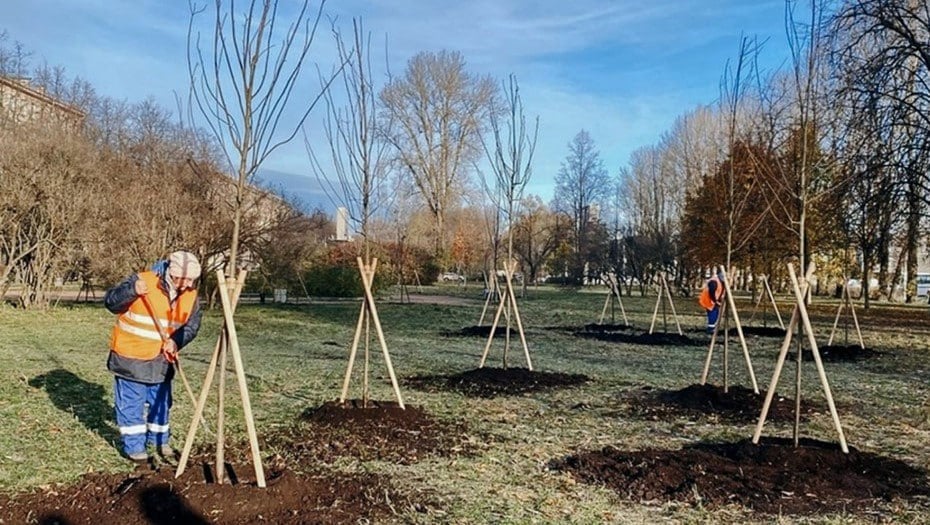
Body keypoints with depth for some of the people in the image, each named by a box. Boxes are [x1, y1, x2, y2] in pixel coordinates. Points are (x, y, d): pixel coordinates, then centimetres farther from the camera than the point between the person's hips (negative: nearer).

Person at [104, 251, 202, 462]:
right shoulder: (143, 280, -19)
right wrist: (132, 290, -36)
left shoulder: (191, 296, -5)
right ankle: (133, 446, 17)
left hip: (161, 359, 5)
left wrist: (175, 341, -19)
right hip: (130, 356, -5)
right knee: (131, 402, 4)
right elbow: (110, 302, -17)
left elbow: (192, 325, 0)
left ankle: (159, 440, 34)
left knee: (161, 401, 17)